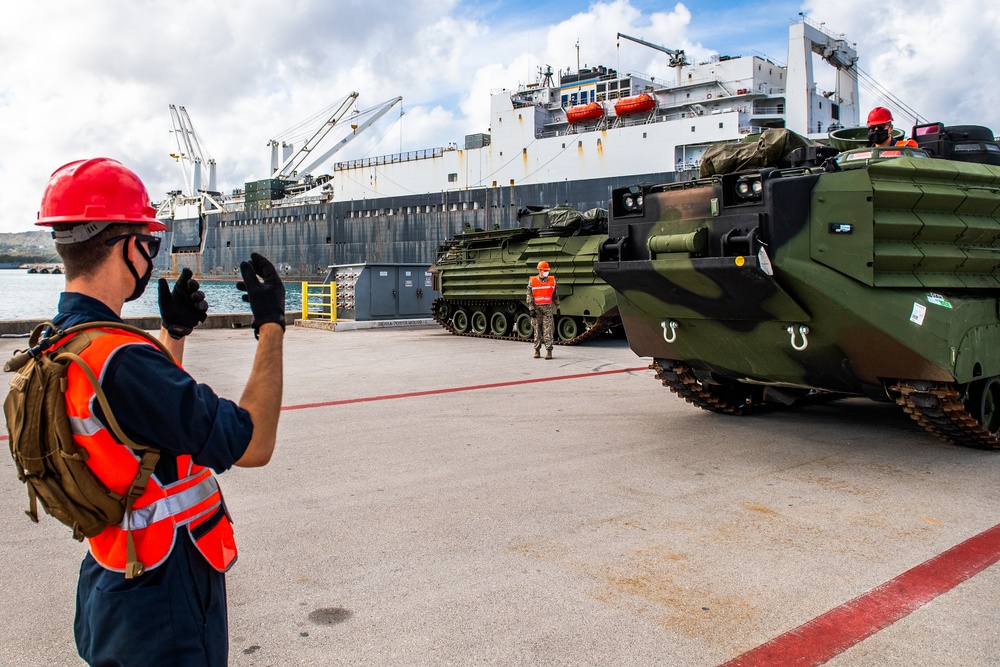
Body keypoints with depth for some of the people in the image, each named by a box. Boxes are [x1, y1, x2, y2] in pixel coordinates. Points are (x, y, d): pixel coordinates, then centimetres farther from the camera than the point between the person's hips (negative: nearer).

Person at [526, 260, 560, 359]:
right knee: (537, 330, 6)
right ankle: (537, 350, 15)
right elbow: (529, 297, -1)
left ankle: (549, 351, -7)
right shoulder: (532, 281, -1)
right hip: (536, 309, 0)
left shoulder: (552, 280, 5)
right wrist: (531, 309, -8)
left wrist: (557, 307, 14)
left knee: (548, 330, -6)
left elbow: (555, 295, 14)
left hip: (547, 308, 0)